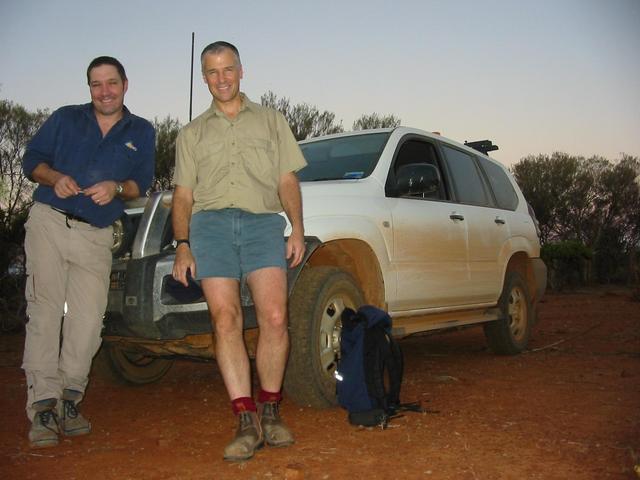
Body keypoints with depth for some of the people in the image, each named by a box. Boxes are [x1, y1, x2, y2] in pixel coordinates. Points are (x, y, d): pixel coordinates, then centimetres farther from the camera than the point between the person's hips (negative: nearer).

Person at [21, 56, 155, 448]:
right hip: (49, 223, 0)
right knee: (45, 312, -7)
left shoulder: (142, 132, 14)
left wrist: (116, 188, -13)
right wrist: (54, 177, -10)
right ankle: (43, 404, -4)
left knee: (88, 320, -7)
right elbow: (32, 158, 11)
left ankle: (69, 397, 10)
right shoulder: (65, 118, 14)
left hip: (96, 236, 1)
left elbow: (141, 184, 8)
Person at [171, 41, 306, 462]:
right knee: (225, 321, -9)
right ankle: (247, 420, -6)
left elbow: (288, 181, 13)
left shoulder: (271, 120, 21)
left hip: (263, 221, -1)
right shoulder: (192, 134, 23)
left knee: (274, 318, -14)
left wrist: (298, 230, 1)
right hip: (210, 224, 1)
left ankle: (270, 410, 3)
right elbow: (183, 195, 17)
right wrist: (182, 245, 4)